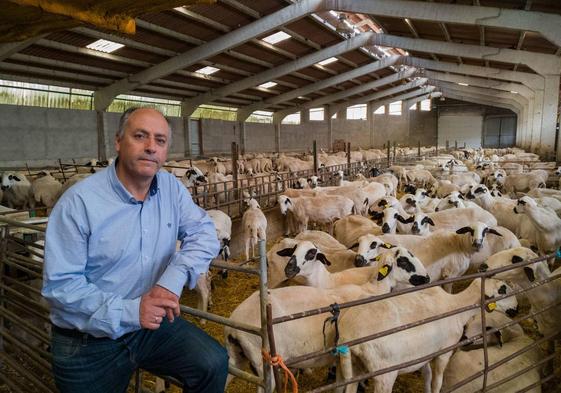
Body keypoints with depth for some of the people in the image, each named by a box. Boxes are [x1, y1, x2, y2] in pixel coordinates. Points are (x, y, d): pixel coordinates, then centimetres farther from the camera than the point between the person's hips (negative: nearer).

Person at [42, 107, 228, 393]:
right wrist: (128, 311, -27)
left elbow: (204, 233, -7)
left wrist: (173, 279, -24)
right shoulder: (79, 201, -18)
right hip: (87, 342, -2)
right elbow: (59, 283, -19)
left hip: (152, 323, 3)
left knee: (213, 364, -10)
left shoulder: (171, 188, -3)